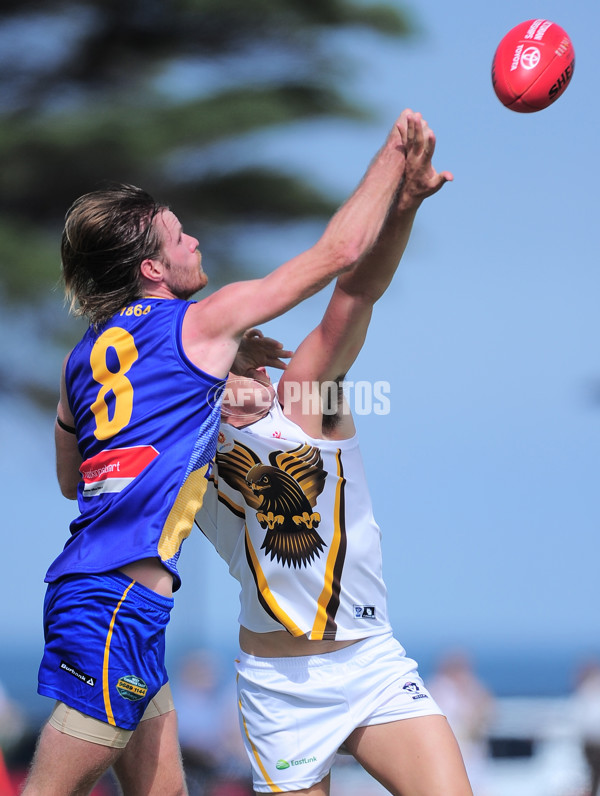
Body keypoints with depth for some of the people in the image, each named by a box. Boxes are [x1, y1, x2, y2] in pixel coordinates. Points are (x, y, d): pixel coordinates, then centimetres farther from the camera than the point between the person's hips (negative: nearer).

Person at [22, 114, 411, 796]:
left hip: (83, 583, 8)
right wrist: (396, 151, 13)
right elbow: (341, 251, 0)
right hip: (120, 594, -8)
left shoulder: (85, 354, 16)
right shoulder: (201, 324, -3)